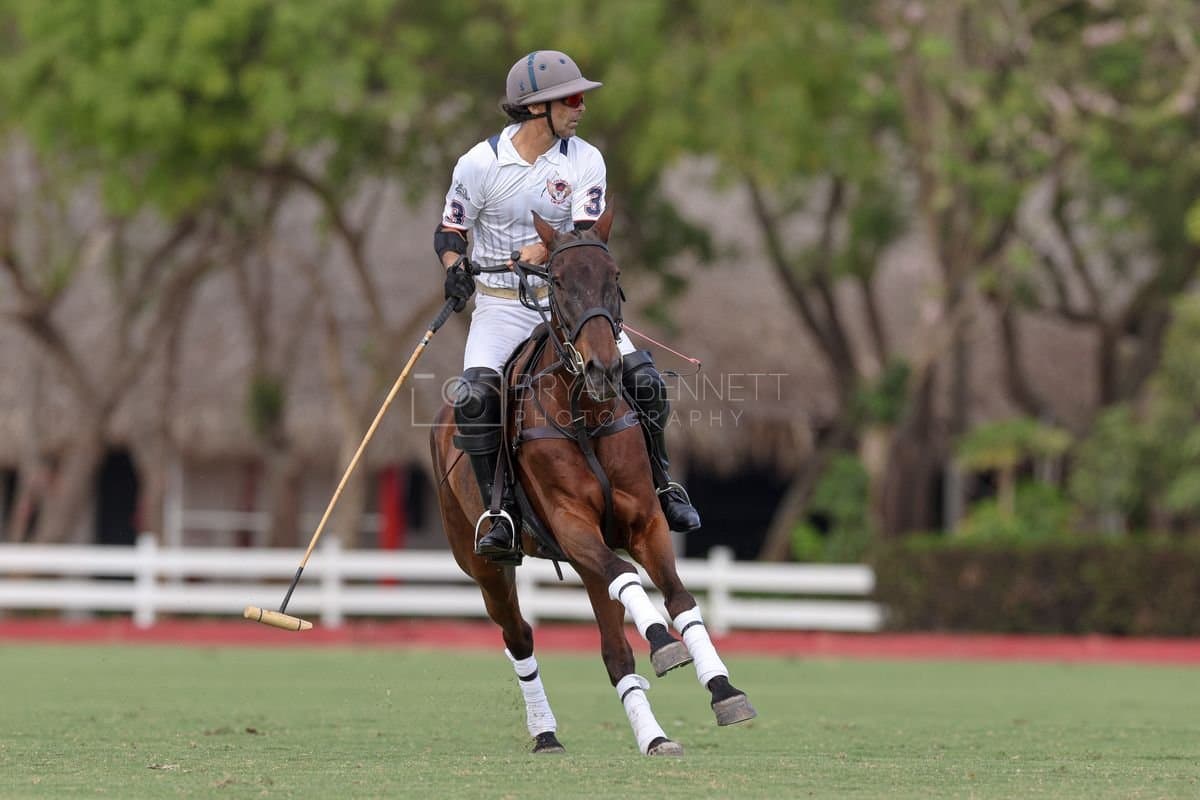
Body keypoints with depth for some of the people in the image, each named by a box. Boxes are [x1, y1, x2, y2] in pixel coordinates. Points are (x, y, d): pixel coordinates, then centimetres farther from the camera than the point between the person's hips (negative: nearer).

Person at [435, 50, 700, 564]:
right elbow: (449, 232, 3)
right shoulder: (481, 163, -7)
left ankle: (660, 484, 8)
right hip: (501, 305, -2)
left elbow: (588, 236, -9)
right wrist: (455, 266, -19)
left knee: (642, 379, -14)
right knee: (473, 398, -28)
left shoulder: (585, 161, -2)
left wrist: (547, 250, -29)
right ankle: (496, 508, -14)